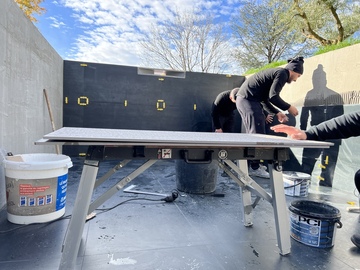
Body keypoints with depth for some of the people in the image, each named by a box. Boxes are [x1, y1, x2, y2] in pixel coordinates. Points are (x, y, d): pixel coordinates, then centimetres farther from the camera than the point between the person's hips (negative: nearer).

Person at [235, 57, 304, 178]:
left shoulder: (275, 73, 25)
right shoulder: (282, 73, -4)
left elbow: (265, 99, 23)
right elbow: (273, 96, -16)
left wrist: (277, 113, 19)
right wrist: (289, 107, -4)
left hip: (243, 99, 10)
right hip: (248, 99, -10)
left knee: (253, 134, 15)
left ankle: (252, 163, 23)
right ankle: (254, 168, -1)